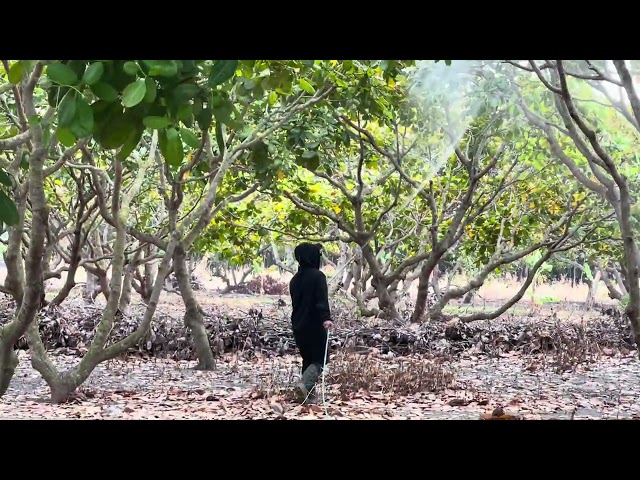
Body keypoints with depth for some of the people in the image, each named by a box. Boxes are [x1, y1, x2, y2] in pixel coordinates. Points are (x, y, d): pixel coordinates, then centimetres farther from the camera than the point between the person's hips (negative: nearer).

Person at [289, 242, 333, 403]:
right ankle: (305, 383, -22)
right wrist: (326, 317, -36)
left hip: (298, 325, 7)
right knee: (320, 358, 1)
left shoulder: (295, 279, 11)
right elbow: (322, 299, -25)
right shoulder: (317, 276, -11)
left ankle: (307, 393, 14)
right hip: (314, 325, -7)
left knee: (308, 358, 16)